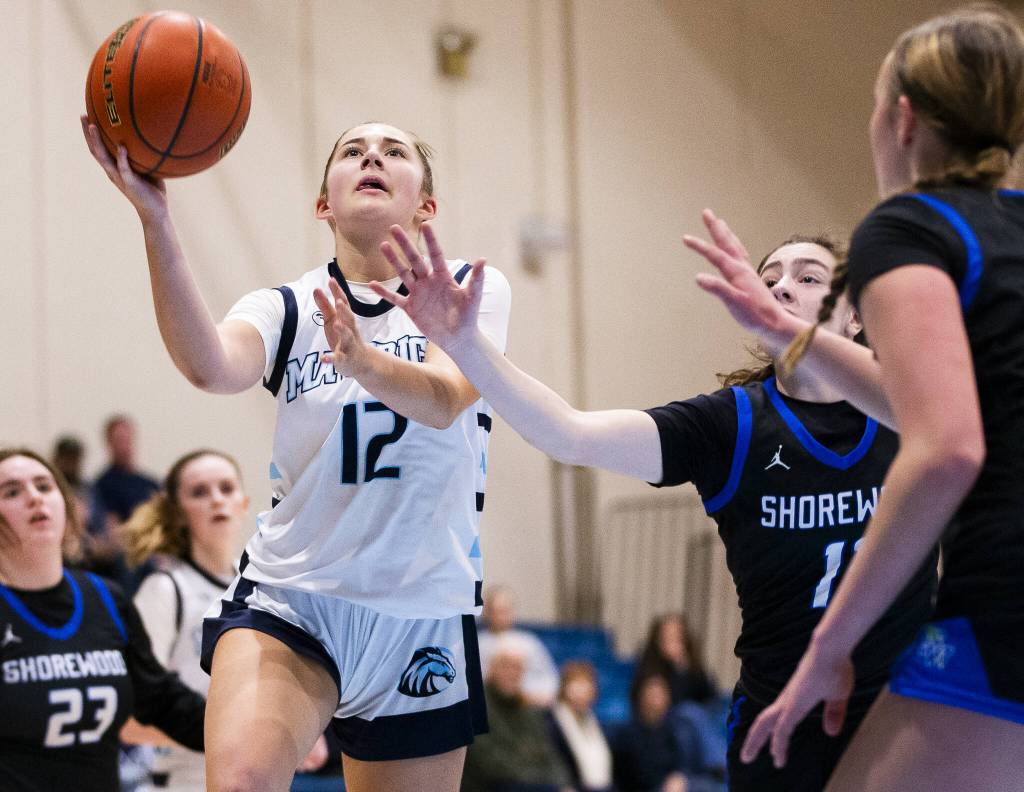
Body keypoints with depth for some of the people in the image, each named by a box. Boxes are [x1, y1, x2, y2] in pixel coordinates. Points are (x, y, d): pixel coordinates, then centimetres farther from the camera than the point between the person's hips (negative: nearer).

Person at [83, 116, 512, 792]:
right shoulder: (286, 309, 3)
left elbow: (444, 400, -20)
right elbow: (211, 368, -22)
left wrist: (361, 361, -42)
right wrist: (153, 217, -35)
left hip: (423, 616, 1)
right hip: (288, 597, -1)